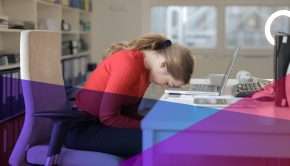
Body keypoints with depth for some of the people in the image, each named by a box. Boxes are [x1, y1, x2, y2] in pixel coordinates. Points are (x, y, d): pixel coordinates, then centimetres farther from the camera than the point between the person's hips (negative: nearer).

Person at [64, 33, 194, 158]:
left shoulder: (146, 68, 6)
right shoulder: (128, 63, -21)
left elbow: (128, 112, 4)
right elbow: (108, 116, -22)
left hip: (103, 123, 9)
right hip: (83, 128, -9)